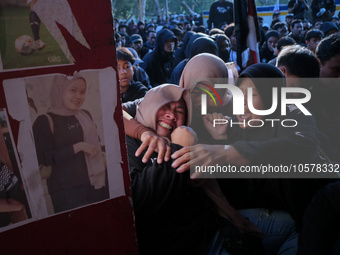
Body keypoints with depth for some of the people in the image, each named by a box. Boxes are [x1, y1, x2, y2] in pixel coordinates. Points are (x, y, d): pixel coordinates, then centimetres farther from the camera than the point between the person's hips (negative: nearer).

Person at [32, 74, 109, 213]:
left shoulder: (85, 115, 12)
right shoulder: (46, 121, -8)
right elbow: (44, 159, -16)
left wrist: (102, 157, 7)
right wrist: (78, 147, -19)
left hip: (99, 183, 6)